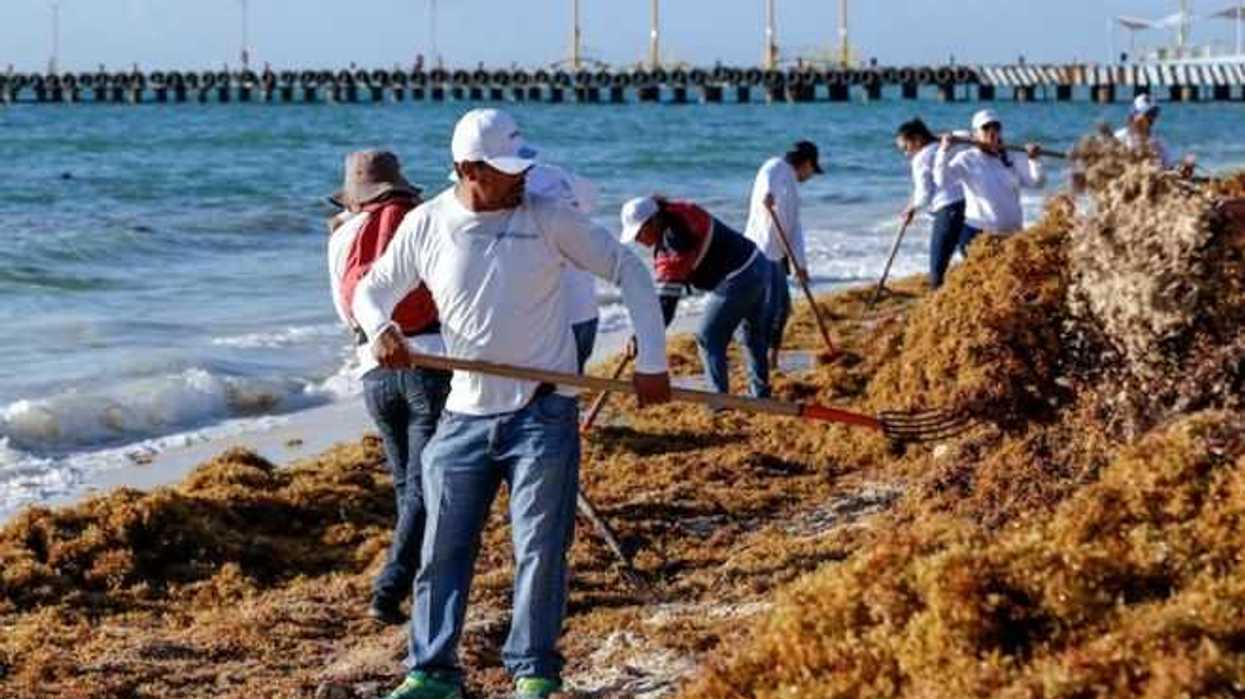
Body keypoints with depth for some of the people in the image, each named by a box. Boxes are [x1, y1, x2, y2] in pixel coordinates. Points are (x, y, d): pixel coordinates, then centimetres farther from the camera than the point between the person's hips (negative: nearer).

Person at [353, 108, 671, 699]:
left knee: (540, 547, -1)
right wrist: (380, 327, -12)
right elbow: (371, 290, 12)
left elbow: (627, 269, -1)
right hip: (466, 414, 2)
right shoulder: (425, 226, 0)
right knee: (443, 547, 5)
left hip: (543, 412, -2)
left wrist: (651, 361, -5)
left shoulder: (547, 218, -6)